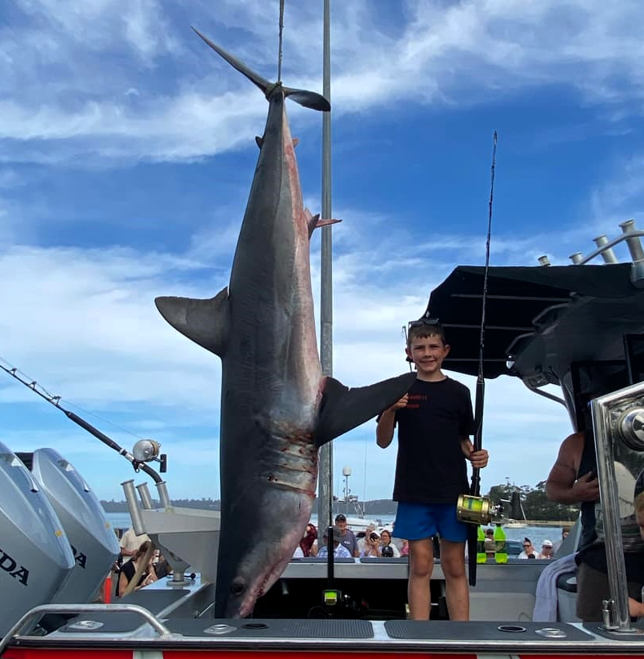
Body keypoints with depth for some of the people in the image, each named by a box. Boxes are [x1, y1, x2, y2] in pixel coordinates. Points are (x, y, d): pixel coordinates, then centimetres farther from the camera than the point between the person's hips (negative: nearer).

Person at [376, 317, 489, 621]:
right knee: (420, 566, 3)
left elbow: (463, 440, 16)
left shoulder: (458, 393, 6)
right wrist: (390, 410, -18)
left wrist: (475, 455, -6)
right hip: (414, 493, -1)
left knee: (455, 568, 7)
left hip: (453, 492, 1)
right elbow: (383, 441, 0)